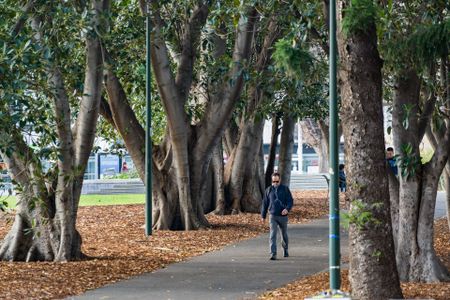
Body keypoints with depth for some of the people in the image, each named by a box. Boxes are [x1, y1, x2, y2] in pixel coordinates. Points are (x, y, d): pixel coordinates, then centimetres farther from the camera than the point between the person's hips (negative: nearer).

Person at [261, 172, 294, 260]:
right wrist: (263, 216, 11)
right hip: (273, 216, 0)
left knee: (284, 234, 15)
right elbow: (264, 203, 11)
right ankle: (273, 254, -19)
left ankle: (285, 250, 39)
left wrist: (287, 209, -23)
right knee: (272, 235, -13)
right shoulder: (268, 190, 5)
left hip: (283, 216, 0)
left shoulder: (285, 189, 1)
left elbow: (290, 201, -3)